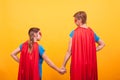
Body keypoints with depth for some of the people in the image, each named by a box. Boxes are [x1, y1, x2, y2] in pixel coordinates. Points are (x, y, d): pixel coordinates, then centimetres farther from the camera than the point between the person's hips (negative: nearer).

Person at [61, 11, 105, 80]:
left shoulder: (74, 33, -10)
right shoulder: (91, 32, 3)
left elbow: (69, 52, -10)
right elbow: (102, 44, 15)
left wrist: (63, 65, -2)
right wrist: (92, 51, 10)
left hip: (78, 64, -3)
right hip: (90, 65, 4)